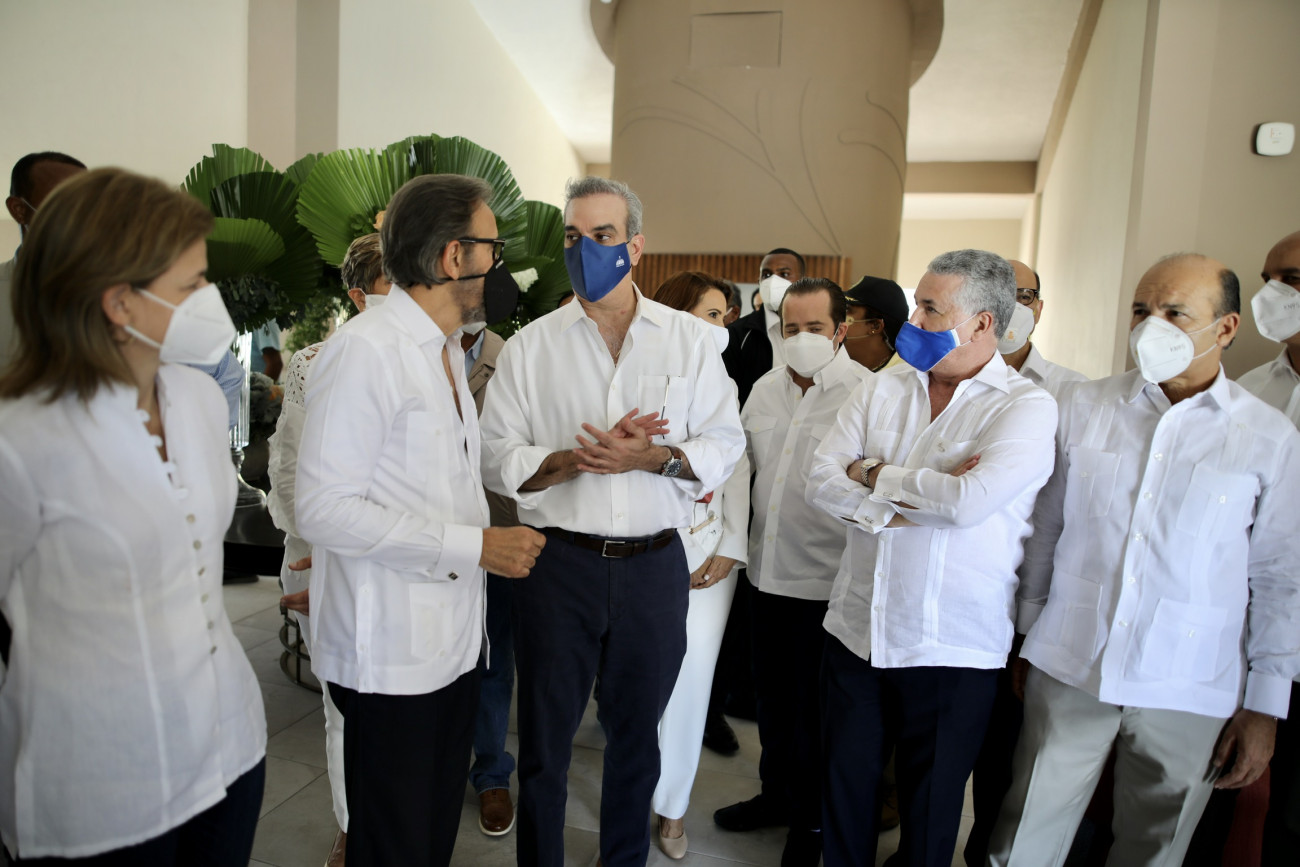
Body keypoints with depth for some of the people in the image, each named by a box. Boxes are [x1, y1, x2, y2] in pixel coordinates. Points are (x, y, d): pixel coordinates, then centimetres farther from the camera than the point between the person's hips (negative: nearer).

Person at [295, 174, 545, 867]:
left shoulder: (449, 350, 14)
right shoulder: (364, 349, -16)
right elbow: (323, 509, -21)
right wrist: (474, 546, -21)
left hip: (453, 642, 8)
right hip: (390, 653, -8)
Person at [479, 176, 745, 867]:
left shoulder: (690, 339, 4)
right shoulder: (530, 346, 3)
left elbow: (725, 443, 0)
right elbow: (495, 458, -3)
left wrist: (649, 457, -16)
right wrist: (576, 459, -18)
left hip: (654, 565, 1)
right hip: (558, 563, 0)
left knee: (636, 734, 19)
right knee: (545, 740, 13)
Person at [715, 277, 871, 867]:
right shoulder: (765, 388, 7)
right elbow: (744, 461, 18)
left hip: (826, 580, -6)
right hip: (768, 570, 6)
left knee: (812, 707, 9)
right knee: (772, 694, 21)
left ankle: (811, 820, 32)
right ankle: (777, 792, 43)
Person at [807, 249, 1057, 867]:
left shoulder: (1027, 407, -9)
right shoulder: (883, 388, 4)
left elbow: (970, 501, -25)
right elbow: (821, 481, -4)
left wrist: (874, 474, -11)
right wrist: (922, 495, -15)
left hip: (952, 649, -4)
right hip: (856, 629, 4)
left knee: (929, 808, 16)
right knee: (844, 787, 19)